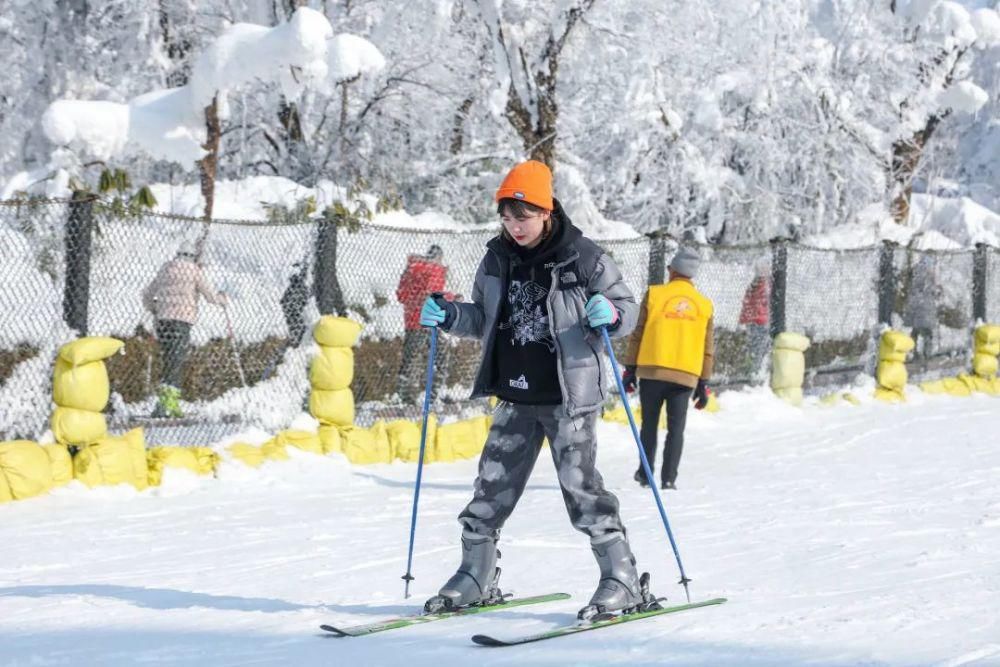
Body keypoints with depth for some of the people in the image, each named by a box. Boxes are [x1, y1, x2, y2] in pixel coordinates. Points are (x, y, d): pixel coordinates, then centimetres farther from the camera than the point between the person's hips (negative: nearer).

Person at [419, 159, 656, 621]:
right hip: (515, 397, 6)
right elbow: (484, 320, 18)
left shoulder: (583, 258, -9)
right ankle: (475, 579, 21)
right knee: (492, 486, 8)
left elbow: (627, 307, -4)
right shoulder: (497, 260, 6)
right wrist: (447, 316, 0)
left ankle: (623, 582, -1)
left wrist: (610, 315, -26)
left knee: (581, 485, -9)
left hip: (569, 395, -5)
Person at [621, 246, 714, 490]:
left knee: (649, 424, 13)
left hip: (652, 371, -1)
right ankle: (668, 477, -2)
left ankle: (645, 474, 18)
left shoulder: (654, 294, -1)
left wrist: (630, 368, 6)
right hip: (686, 376, 1)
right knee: (676, 429, 6)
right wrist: (703, 383, 14)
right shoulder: (704, 304, 7)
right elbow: (708, 348, 8)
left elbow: (637, 334, 0)